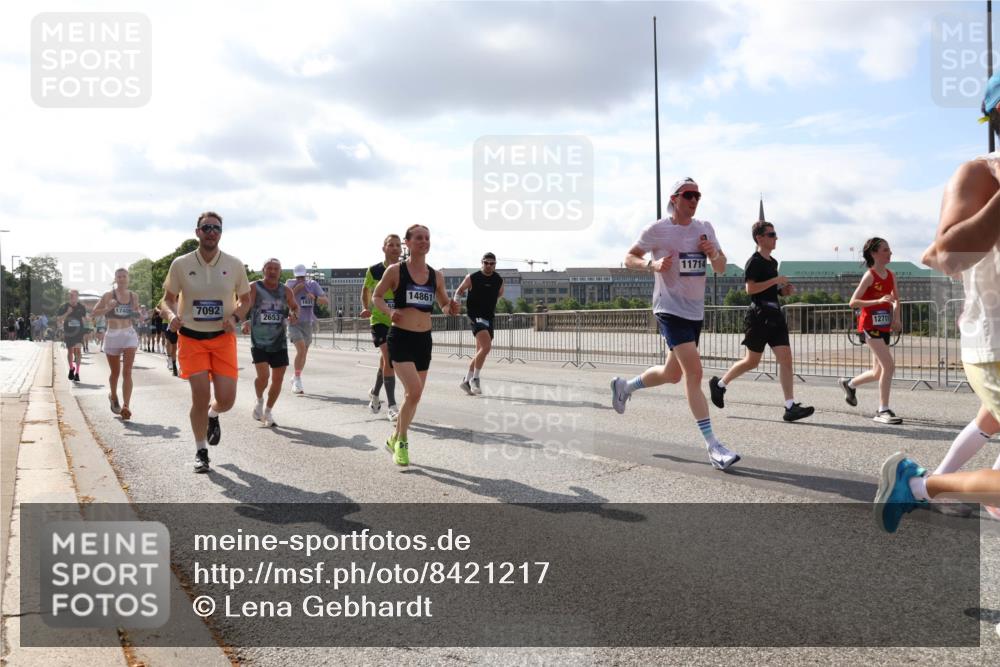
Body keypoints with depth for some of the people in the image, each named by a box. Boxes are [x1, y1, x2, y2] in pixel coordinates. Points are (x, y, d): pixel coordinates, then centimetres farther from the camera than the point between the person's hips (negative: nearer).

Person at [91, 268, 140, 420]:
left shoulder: (134, 296, 6)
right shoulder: (109, 295, -1)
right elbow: (95, 312, 0)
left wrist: (138, 314, -2)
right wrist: (108, 308, -18)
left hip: (129, 334, 1)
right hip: (112, 335, -1)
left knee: (127, 372, -11)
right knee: (115, 372, 12)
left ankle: (126, 406, -17)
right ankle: (113, 396, 41)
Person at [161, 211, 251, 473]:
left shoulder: (234, 265, -2)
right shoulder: (181, 264, -4)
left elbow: (245, 299, 10)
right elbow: (168, 298, 8)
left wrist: (235, 317, -10)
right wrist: (172, 315, -15)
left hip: (223, 337, 1)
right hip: (191, 338, -1)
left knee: (226, 399, -6)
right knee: (200, 396, -8)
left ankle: (213, 415, 34)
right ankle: (200, 452, 14)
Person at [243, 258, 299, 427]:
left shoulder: (286, 290, 4)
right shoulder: (254, 288, -6)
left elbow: (294, 306, 20)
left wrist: (294, 315, -3)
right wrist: (245, 322, -34)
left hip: (279, 342, 4)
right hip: (258, 342, -3)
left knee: (278, 379, 4)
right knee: (263, 375, -16)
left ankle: (268, 411, 24)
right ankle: (259, 401, 16)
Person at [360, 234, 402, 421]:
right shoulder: (374, 270, -5)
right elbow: (366, 290, 12)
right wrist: (366, 308, -3)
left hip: (398, 322, 3)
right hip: (379, 320, -3)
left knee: (386, 360, 16)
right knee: (388, 358, -17)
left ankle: (375, 393, 42)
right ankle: (391, 406, -15)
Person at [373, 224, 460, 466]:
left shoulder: (436, 276, 6)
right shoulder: (395, 271, -5)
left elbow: (444, 305, 17)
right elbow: (376, 297, 4)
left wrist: (451, 308, -7)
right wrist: (390, 311, -15)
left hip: (424, 340, 5)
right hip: (401, 338, -5)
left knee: (414, 395, 13)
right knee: (414, 391, -18)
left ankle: (395, 439, 34)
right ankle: (401, 441, 4)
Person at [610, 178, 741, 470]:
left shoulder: (705, 228, 9)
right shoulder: (657, 230, -7)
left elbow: (721, 268, 12)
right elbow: (629, 258, 0)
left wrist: (713, 254, -10)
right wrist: (652, 264, -20)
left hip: (695, 311, 7)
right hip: (670, 309, -7)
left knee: (673, 374, 16)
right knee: (694, 372, -17)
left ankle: (624, 386, 43)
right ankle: (713, 446, -16)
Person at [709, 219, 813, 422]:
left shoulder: (773, 262, 17)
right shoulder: (754, 261, -9)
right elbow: (750, 288, -20)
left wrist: (784, 290, 9)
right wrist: (776, 280, -18)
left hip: (775, 315, 8)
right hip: (759, 315, -8)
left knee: (785, 358, -4)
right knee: (752, 361, 3)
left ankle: (790, 406, -6)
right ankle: (719, 384, 23)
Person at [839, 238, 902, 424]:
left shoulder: (891, 275, 9)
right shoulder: (869, 275, -11)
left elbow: (896, 299, 23)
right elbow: (853, 302, -16)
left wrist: (896, 317, 6)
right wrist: (878, 301, -26)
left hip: (884, 326, 8)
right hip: (870, 325, -8)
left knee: (879, 372, 12)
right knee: (888, 365, -17)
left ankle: (850, 384, 38)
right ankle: (883, 410, -10)